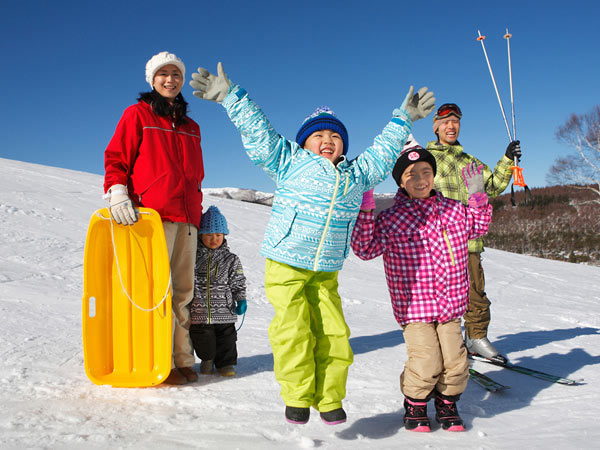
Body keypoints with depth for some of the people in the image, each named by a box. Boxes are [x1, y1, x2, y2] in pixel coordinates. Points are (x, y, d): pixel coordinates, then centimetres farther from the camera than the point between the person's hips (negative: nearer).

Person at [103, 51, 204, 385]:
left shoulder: (191, 128, 24)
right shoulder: (138, 114, 9)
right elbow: (116, 157, 3)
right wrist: (118, 193, -12)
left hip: (186, 218, 5)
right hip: (152, 213, -5)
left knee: (183, 289, 3)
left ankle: (183, 360, 8)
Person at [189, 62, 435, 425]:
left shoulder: (356, 174, 18)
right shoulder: (290, 162, 6)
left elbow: (382, 154, 30)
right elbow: (258, 132, 6)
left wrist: (402, 120, 35)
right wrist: (231, 97, 4)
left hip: (326, 271, 4)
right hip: (285, 263, -3)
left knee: (333, 333, -1)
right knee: (293, 331, -8)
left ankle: (329, 400, 13)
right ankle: (298, 397, 8)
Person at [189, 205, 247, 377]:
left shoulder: (231, 260, 1)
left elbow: (238, 283, 6)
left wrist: (241, 300, -4)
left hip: (224, 312, 0)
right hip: (198, 312, 0)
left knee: (226, 337, 8)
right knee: (203, 340, 8)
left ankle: (225, 363, 28)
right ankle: (207, 359, 34)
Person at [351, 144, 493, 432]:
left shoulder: (453, 209, 8)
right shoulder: (391, 219, -6)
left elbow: (477, 227, 26)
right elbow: (365, 249, -11)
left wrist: (477, 195, 12)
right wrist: (365, 210, -18)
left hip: (450, 305, 4)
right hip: (414, 307, -4)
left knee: (455, 361, 2)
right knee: (426, 363, -11)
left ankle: (447, 404, 32)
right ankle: (415, 407, 19)